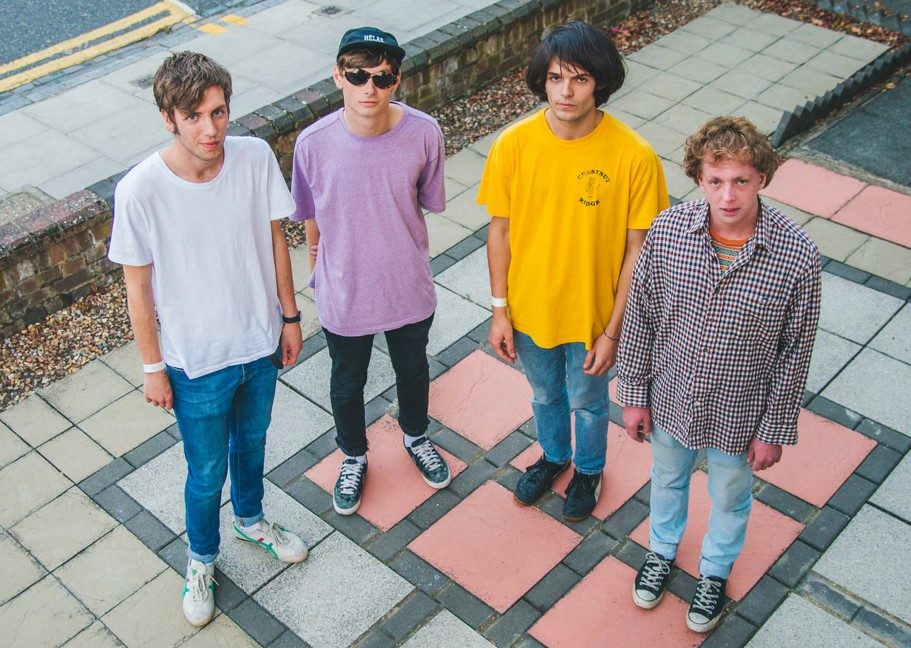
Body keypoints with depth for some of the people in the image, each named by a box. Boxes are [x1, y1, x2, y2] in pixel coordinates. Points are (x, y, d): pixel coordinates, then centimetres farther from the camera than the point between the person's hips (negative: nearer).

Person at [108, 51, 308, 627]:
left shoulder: (256, 157, -17)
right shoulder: (140, 191, -25)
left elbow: (275, 240, -2)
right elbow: (138, 287, -13)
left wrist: (290, 316, 5)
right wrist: (153, 369, -6)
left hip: (261, 343, 3)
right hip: (196, 363, -3)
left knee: (252, 441, 28)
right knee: (207, 473, 16)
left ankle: (252, 520, 58)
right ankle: (202, 559, 46)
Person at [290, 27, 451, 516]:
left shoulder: (423, 133, -20)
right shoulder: (314, 143, -21)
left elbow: (429, 202, -2)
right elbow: (311, 219, -4)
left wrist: (397, 247, 7)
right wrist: (318, 268, 8)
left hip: (409, 289, 1)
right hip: (344, 294, -1)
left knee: (413, 370, 27)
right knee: (347, 384, 22)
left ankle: (415, 437, 59)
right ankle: (354, 457, 52)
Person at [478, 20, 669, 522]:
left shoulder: (634, 156, -24)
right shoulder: (513, 145, -17)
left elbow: (636, 250, -15)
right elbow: (500, 229, -6)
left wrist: (613, 331, -12)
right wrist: (499, 311, -3)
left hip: (593, 314, -2)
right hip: (529, 309, 2)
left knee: (588, 401, 24)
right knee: (546, 395, 28)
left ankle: (589, 469, 55)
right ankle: (553, 456, 59)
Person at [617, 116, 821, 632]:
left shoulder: (797, 255, -26)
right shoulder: (668, 230, -21)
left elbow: (795, 353, -13)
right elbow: (640, 317, -8)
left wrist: (775, 431, -6)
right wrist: (634, 394, -1)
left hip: (740, 414, -1)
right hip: (670, 400, 2)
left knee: (730, 498, 26)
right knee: (668, 480, 29)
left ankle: (716, 570, 57)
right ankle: (662, 551, 60)